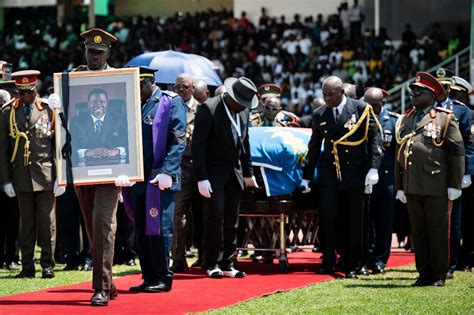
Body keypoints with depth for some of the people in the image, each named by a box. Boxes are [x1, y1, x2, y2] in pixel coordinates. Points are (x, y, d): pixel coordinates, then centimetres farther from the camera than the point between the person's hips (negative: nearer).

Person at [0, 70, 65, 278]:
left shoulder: (49, 110, 1)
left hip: (45, 175, -1)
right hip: (21, 176, 2)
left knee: (47, 221, 2)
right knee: (26, 222, 7)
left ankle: (48, 265, 9)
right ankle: (27, 266, 11)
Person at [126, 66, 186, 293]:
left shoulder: (170, 102, -2)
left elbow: (178, 141, -9)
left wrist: (166, 172, -18)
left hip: (160, 179, -6)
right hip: (138, 179, 6)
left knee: (159, 229, -5)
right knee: (141, 231, 8)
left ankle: (163, 278, 3)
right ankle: (149, 278, 14)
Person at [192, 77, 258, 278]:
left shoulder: (243, 111, 6)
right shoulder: (209, 109, -15)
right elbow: (197, 146, -16)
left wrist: (248, 173, 20)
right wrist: (201, 178, -20)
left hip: (234, 173, 6)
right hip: (214, 173, -6)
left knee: (232, 220, 5)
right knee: (215, 216, -9)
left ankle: (227, 264, 10)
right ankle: (212, 264, -1)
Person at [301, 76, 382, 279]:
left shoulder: (361, 109, -2)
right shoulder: (319, 115, 8)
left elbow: (374, 139, -2)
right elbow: (314, 147, 15)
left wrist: (373, 168, -11)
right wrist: (306, 177, 15)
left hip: (354, 173, -2)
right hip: (328, 174, 2)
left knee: (353, 222, 2)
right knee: (327, 219, -5)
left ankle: (351, 266, 9)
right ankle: (328, 263, 7)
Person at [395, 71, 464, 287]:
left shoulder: (445, 118, 0)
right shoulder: (405, 120, 15)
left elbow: (457, 153, -3)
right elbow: (400, 154, 17)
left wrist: (455, 185, -7)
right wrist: (399, 186, 12)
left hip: (437, 188, -5)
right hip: (412, 188, 5)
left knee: (439, 232, 1)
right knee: (418, 233, 8)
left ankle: (439, 275, 8)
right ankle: (424, 274, 15)